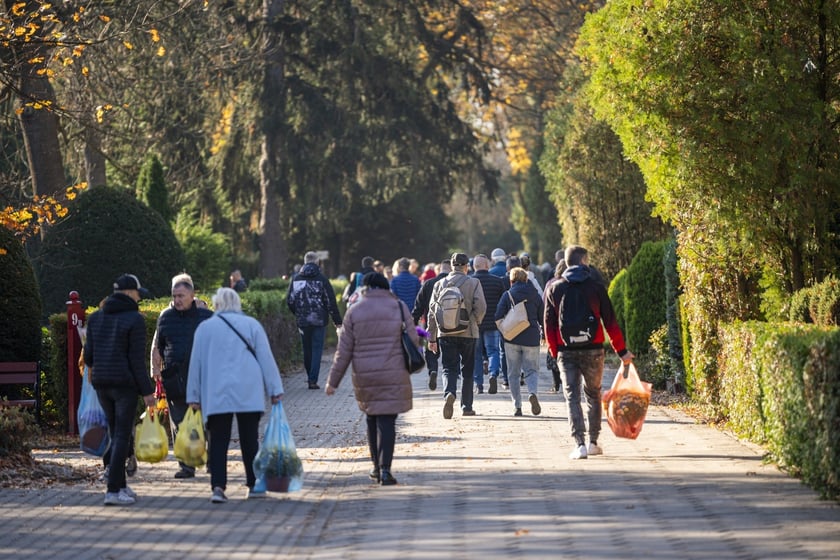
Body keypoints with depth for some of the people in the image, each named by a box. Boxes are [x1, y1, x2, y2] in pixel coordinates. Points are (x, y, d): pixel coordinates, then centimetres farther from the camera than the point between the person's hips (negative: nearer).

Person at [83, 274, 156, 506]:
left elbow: (88, 356, 9)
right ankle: (113, 491, -8)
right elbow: (137, 359, -13)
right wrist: (147, 391, -9)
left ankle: (121, 486, 20)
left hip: (101, 384, 6)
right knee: (122, 437, -3)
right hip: (125, 383, -6)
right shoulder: (135, 319, -9)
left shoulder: (95, 318, 8)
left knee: (116, 434, 17)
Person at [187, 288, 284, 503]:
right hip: (248, 393, 0)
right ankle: (254, 485, 12)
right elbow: (266, 358, 3)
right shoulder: (251, 324, 5)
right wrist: (275, 390, 6)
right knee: (249, 439, 9)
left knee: (218, 441, 0)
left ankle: (218, 487, -13)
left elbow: (196, 362, 8)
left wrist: (194, 396, 13)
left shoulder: (205, 327, 7)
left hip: (216, 395, 0)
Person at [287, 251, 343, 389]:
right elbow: (331, 301, -8)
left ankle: (310, 377, 23)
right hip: (319, 321, -3)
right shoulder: (321, 279, -7)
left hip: (302, 321, 3)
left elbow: (290, 301, 7)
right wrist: (337, 320, 0)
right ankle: (313, 380, -8)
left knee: (307, 350, 15)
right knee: (317, 350, -1)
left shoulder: (296, 279, 3)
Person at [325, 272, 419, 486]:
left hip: (364, 377, 2)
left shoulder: (354, 312, 2)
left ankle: (377, 466, 23)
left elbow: (343, 351, 2)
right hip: (393, 376, -2)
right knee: (387, 422, -3)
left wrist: (333, 381, 7)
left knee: (372, 420, 16)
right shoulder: (399, 307, -1)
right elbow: (413, 340, 0)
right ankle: (385, 469, -12)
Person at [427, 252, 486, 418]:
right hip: (468, 333, -1)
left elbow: (432, 311, 6)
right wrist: (476, 323, 10)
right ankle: (466, 406, 15)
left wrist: (432, 338, 12)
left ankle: (449, 393, -27)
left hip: (445, 334, 1)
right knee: (467, 370, 11)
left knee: (449, 368, 2)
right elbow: (481, 307, -12)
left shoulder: (440, 284, 5)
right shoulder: (473, 283, -3)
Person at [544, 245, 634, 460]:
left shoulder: (555, 289, 3)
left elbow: (549, 323, 4)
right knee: (593, 394, 16)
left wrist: (555, 352, 13)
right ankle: (593, 442, 18)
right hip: (593, 350, 0)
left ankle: (579, 443, -15)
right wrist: (621, 350, 7)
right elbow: (610, 321, 0)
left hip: (566, 351, 0)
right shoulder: (596, 287, -1)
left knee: (572, 396, -1)